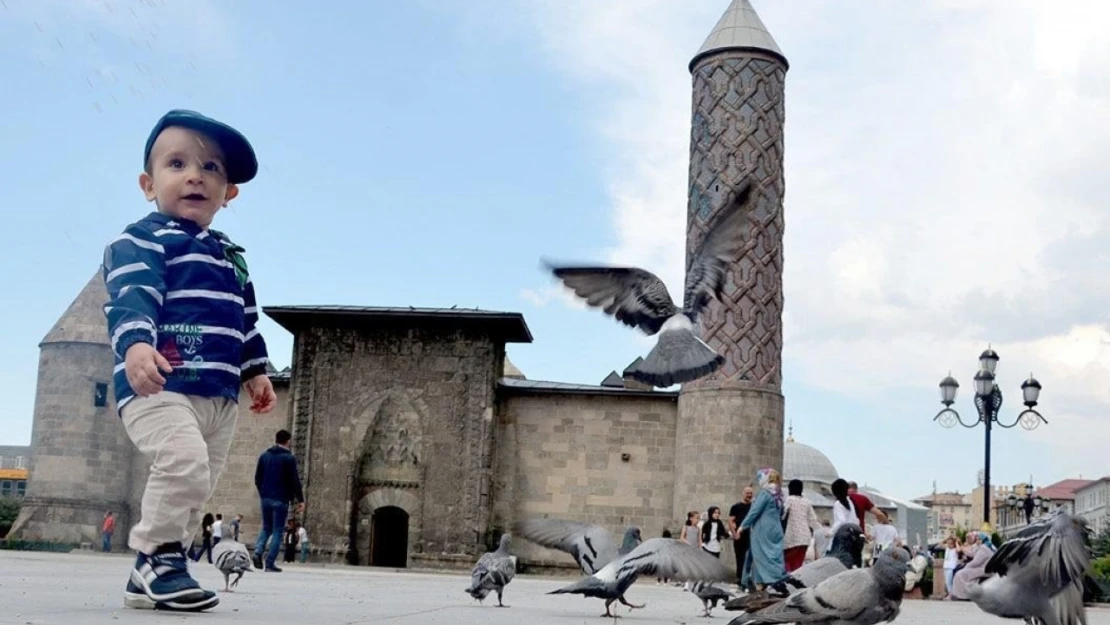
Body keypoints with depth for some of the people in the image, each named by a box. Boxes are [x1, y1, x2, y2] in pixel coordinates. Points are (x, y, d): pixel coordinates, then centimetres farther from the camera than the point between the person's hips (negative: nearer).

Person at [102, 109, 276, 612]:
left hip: (220, 395, 9)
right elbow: (131, 298, -19)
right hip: (158, 386, -8)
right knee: (184, 465, -27)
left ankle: (148, 577, 19)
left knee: (199, 487, 9)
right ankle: (157, 556, -9)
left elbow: (247, 320, 27)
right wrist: (135, 344, -37)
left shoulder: (231, 257, 23)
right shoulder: (141, 240, -3)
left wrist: (255, 370, 18)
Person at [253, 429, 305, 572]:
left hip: (266, 498, 5)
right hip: (281, 500, -5)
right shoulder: (289, 458, -8)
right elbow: (294, 481, -11)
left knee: (266, 528, 18)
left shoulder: (264, 456, 9)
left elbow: (257, 478, 12)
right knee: (277, 531, 1)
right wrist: (300, 500, -5)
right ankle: (270, 563, -4)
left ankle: (258, 551, -7)